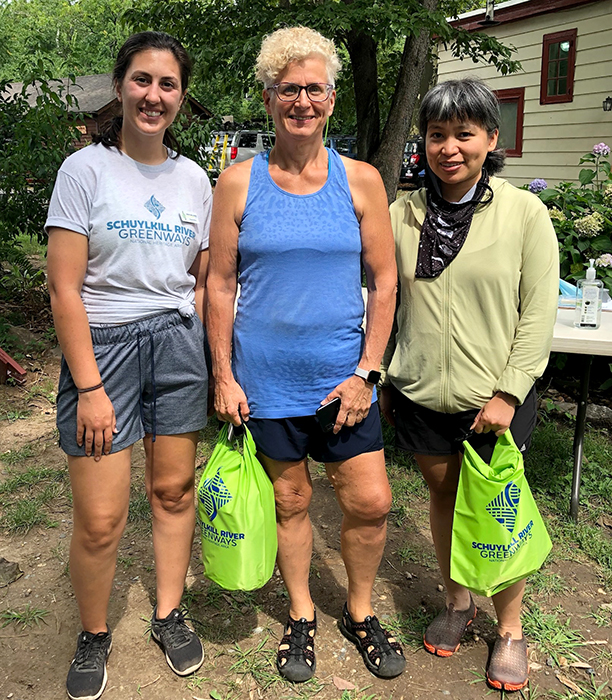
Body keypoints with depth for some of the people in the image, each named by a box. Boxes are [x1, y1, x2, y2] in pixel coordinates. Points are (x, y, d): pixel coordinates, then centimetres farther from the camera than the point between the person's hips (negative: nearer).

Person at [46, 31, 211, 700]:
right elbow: (64, 289, -9)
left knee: (173, 490, 11)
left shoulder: (194, 179, 8)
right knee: (99, 520, -1)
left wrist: (212, 364, 8)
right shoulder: (85, 169, -4)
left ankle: (168, 614, 33)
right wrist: (89, 387, -13)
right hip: (102, 344, -3)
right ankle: (93, 635, 26)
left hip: (178, 343, 4)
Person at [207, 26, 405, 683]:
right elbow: (220, 284, 1)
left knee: (371, 503, 4)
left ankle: (359, 611, 31)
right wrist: (223, 375, -3)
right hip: (266, 379, 0)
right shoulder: (238, 182, -1)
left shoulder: (360, 180, 1)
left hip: (343, 376, 1)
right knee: (289, 500, 12)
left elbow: (383, 281, 1)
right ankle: (301, 616, 35)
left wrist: (365, 372, -5)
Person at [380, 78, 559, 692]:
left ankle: (510, 629, 28)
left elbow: (538, 313, -6)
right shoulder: (402, 215, 3)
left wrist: (507, 392, -11)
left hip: (494, 398, -2)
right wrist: (379, 377, 8)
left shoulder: (524, 213, -5)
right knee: (442, 498, 17)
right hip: (420, 394, 3)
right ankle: (457, 601, 39)